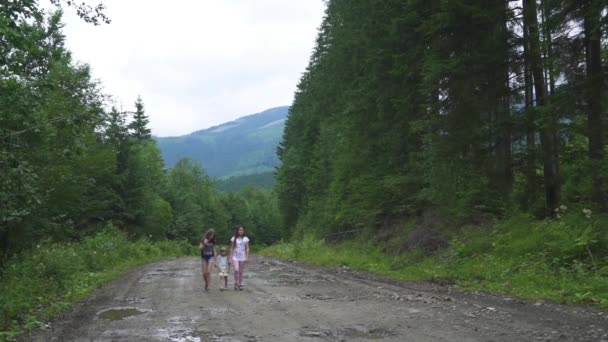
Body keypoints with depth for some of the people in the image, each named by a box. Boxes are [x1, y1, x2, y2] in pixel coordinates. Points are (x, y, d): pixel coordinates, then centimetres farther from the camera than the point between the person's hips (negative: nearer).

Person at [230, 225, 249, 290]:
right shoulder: (233, 239, 2)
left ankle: (240, 284, 16)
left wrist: (247, 257, -3)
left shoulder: (246, 239, 2)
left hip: (242, 257, 1)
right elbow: (232, 248, 5)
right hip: (235, 257, -1)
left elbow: (247, 248, 3)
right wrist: (231, 257, 1)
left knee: (241, 271, 6)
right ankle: (236, 283, -2)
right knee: (236, 270, -17)